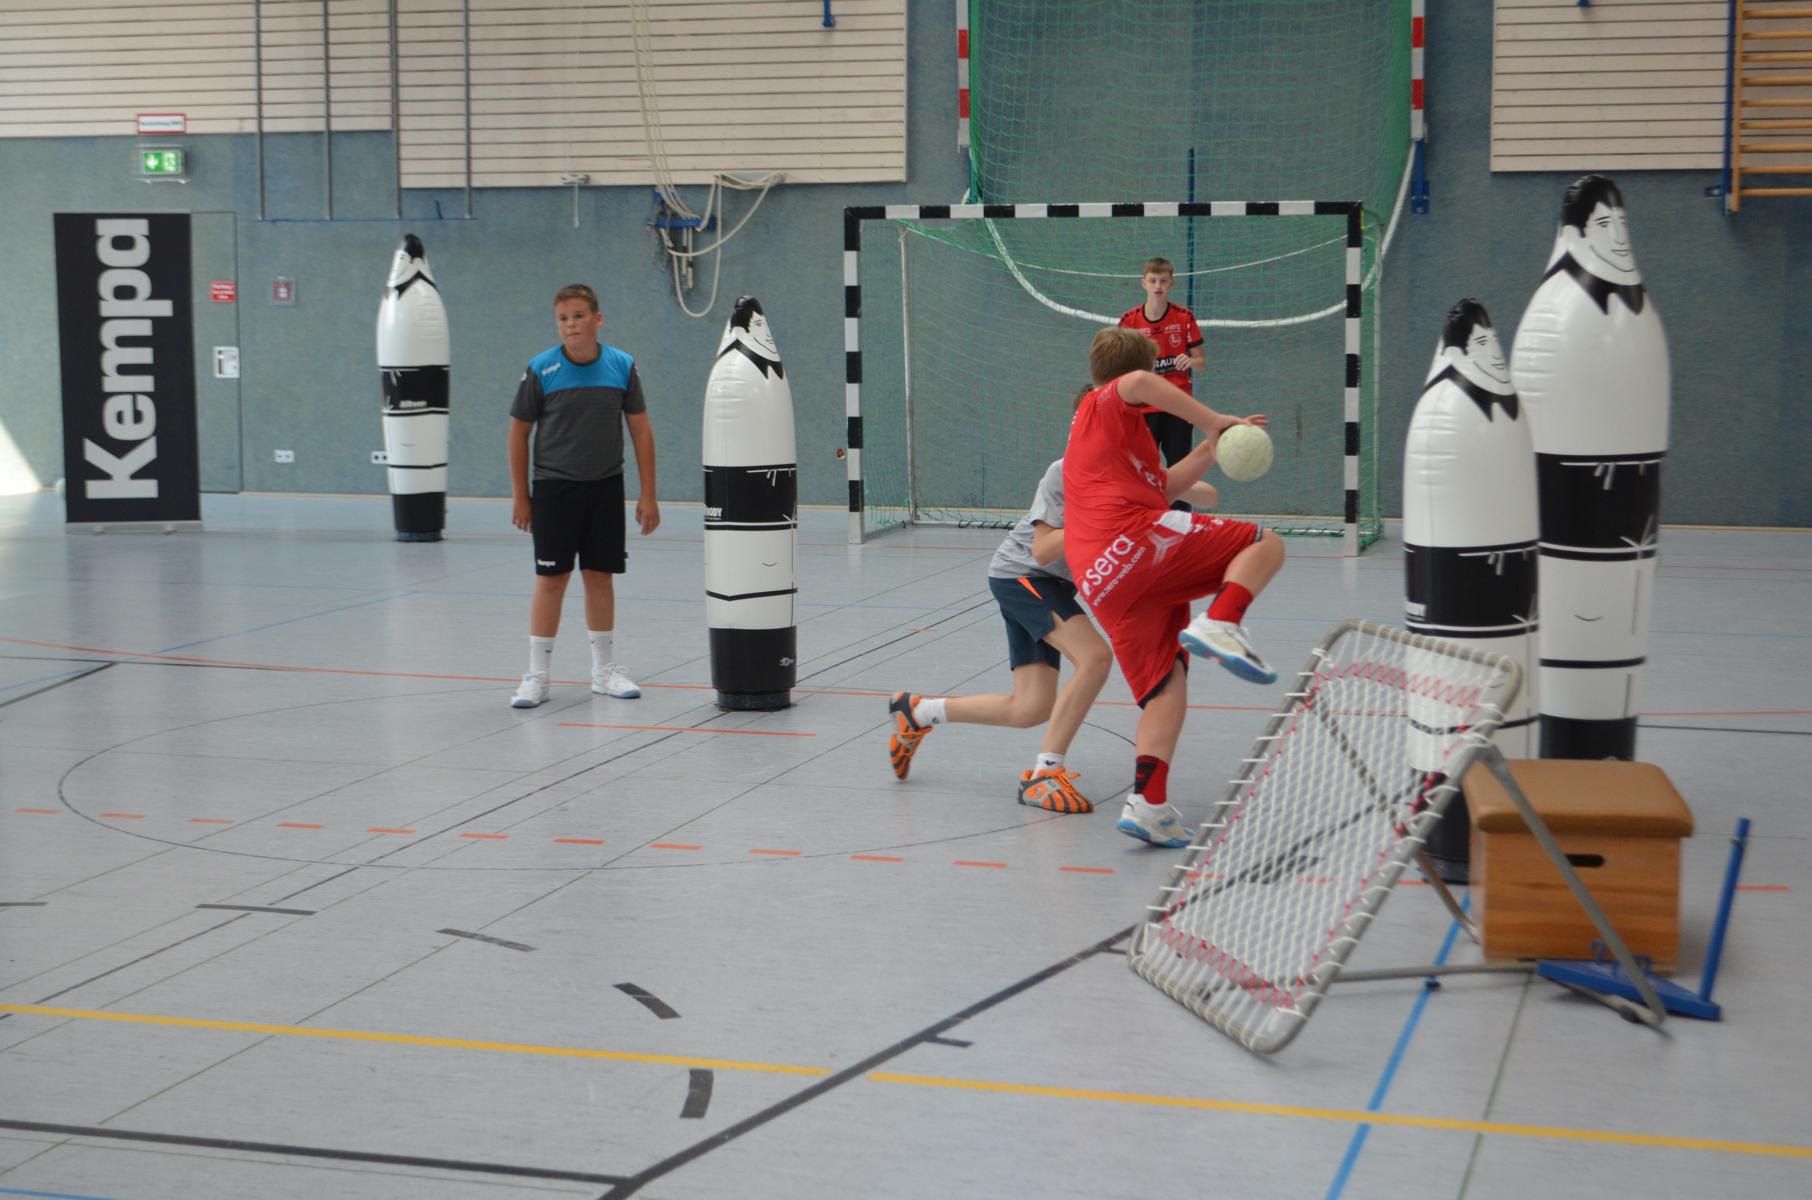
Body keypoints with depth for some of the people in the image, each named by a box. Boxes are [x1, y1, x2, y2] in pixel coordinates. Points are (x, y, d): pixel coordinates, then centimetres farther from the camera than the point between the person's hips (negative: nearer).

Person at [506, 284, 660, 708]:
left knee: (600, 575, 9)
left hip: (605, 487, 2)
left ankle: (604, 668, 21)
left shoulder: (622, 366, -4)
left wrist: (648, 495, 1)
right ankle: (537, 675, 7)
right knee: (551, 578, -1)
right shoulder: (540, 370, -9)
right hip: (554, 486, -2)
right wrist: (520, 496, 0)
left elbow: (641, 430, 2)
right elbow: (519, 433, -1)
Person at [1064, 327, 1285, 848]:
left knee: (1166, 687, 5)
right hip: (1136, 538, -8)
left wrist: (1211, 447, 37)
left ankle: (1148, 804, -12)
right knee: (1266, 544, -1)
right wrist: (1214, 421, -9)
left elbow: (1162, 487, 40)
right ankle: (1219, 625, -28)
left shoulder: (1096, 431, 37)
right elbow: (1140, 383, -15)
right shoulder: (1106, 404, 11)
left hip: (1103, 584, 8)